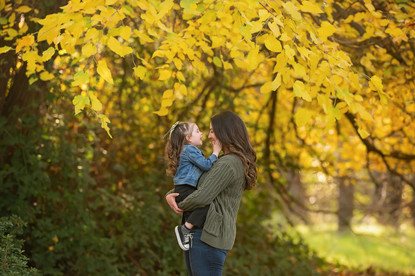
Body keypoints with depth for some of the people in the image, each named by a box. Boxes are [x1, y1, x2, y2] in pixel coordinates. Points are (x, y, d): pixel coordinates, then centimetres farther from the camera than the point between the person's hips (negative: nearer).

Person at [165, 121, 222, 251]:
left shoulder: (191, 150, 25)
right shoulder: (189, 150, -8)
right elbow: (206, 165, -14)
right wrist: (216, 152, -3)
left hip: (189, 190, 11)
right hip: (184, 191, -11)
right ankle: (185, 229, -24)